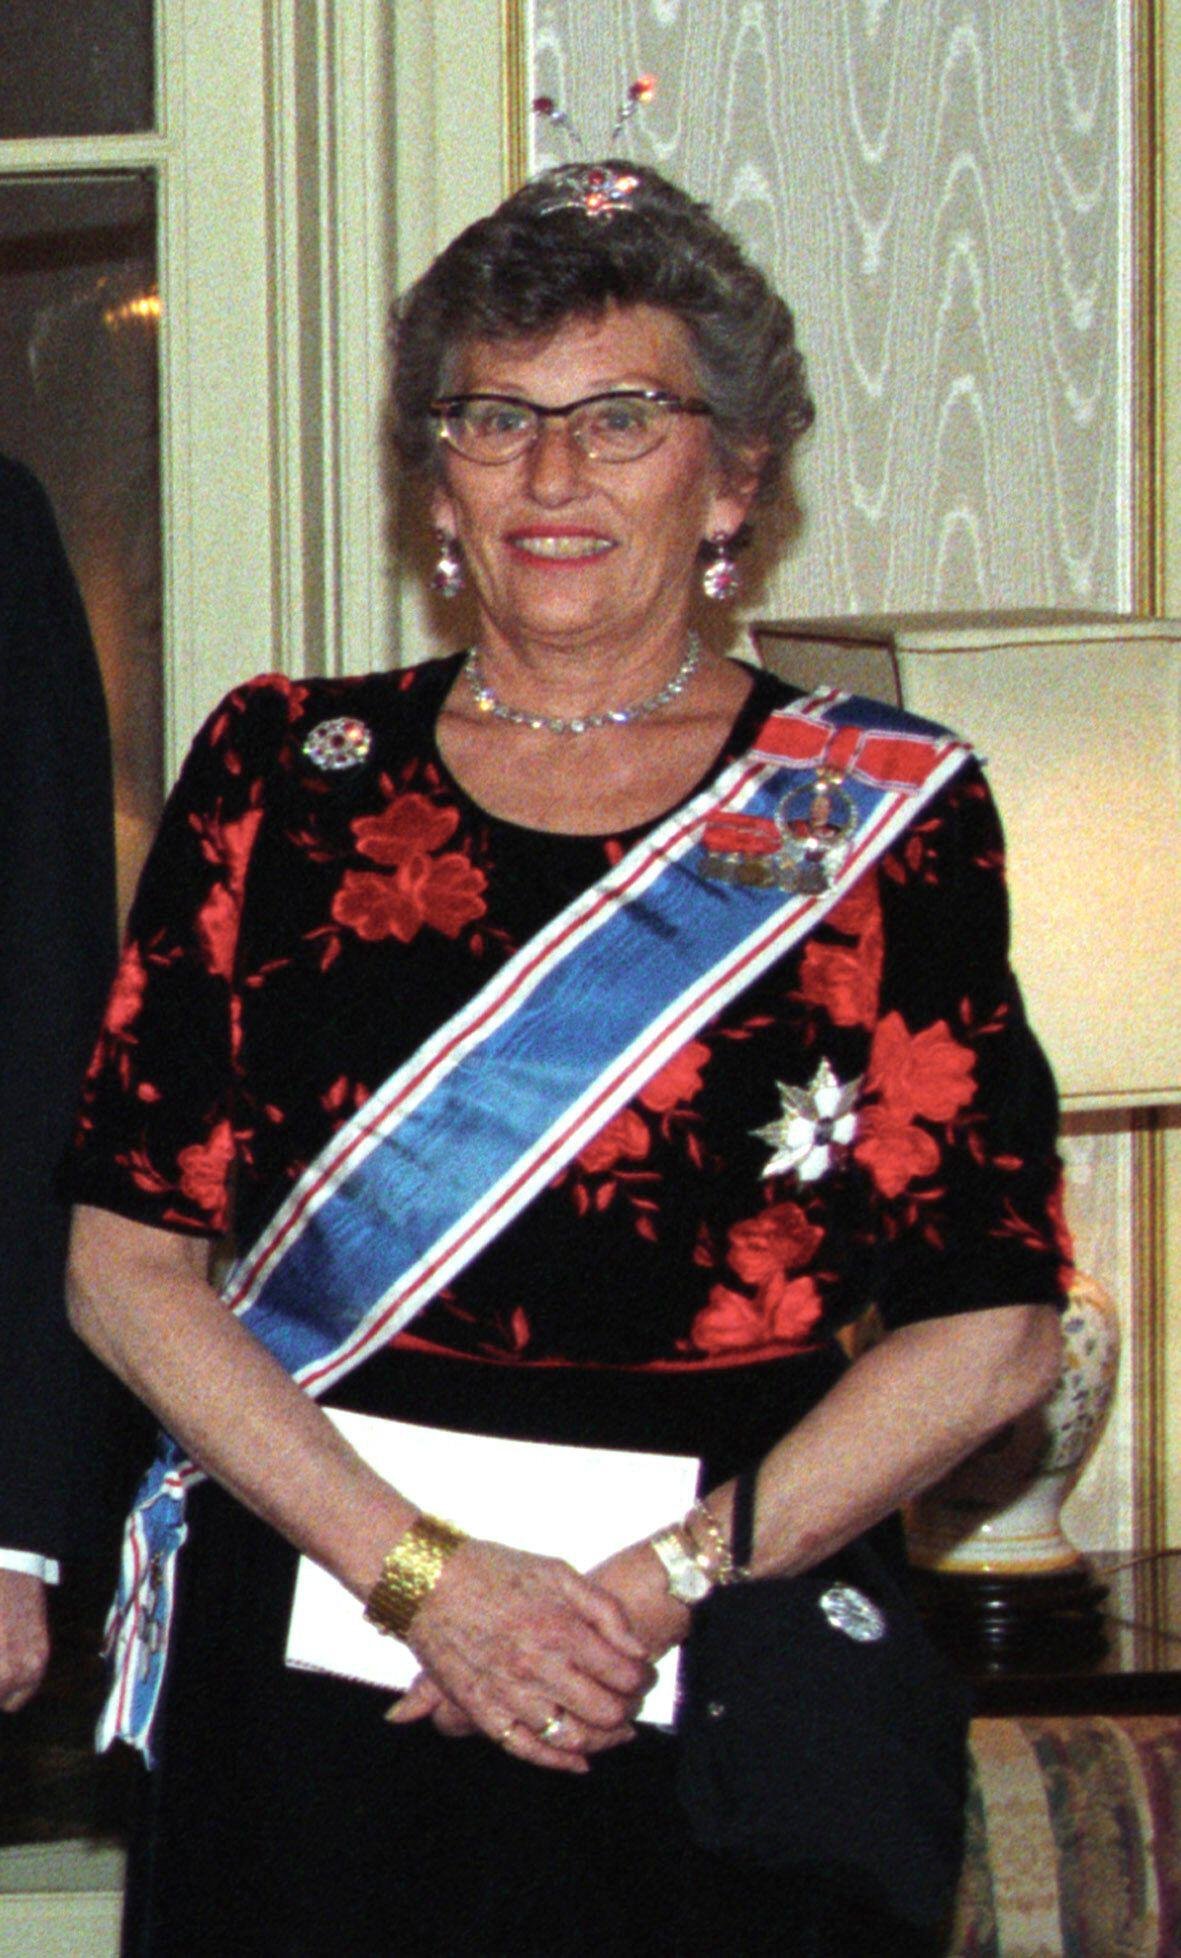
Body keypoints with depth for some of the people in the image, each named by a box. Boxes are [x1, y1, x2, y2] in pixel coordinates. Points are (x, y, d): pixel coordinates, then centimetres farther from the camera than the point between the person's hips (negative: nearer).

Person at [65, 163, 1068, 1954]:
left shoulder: (884, 813, 0)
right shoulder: (283, 774, 4)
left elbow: (995, 1329, -4)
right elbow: (126, 1257, 0)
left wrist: (655, 1588, -13)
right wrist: (422, 1569, -11)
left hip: (734, 1697, -1)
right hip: (308, 1657, 1)